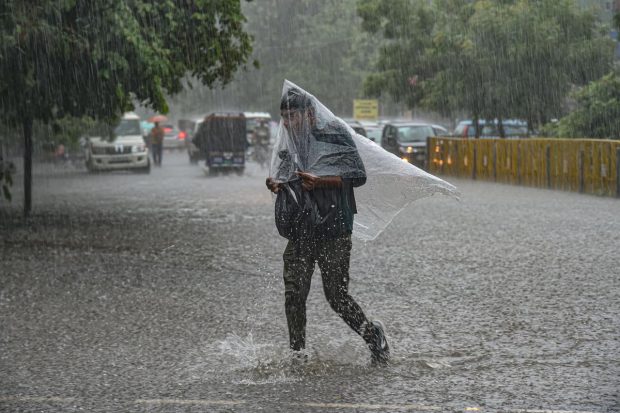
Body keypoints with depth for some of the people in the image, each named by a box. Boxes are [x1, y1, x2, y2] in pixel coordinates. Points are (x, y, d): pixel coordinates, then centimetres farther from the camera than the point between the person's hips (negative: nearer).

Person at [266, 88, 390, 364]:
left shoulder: (333, 137, -3)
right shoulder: (290, 147, 14)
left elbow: (359, 175, -8)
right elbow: (283, 174, 30)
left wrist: (321, 181, -19)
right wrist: (273, 182, 6)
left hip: (333, 231, -5)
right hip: (299, 233, 5)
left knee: (336, 295, -4)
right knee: (294, 295, -2)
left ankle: (373, 335, 18)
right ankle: (297, 354, 8)